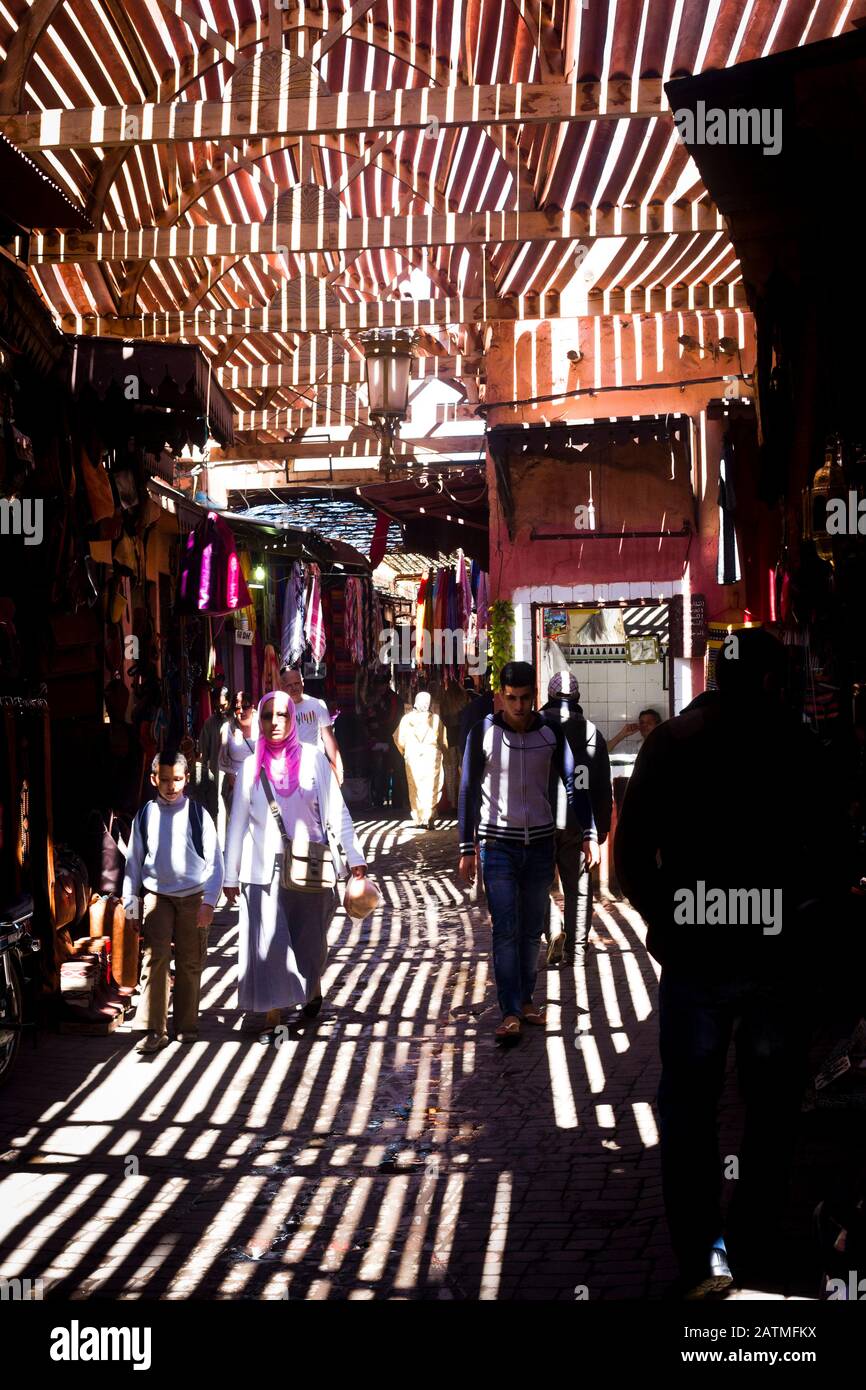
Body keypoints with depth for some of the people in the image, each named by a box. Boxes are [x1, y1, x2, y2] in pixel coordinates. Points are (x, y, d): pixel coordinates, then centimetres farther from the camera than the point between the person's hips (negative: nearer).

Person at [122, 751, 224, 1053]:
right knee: (155, 959, -10)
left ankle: (186, 1026, 17)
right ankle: (154, 1030, -8)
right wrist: (130, 897, 3)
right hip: (157, 895, 1)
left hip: (193, 897, -1)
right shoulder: (146, 815, 2)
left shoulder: (197, 814, -3)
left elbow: (214, 861, -2)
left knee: (189, 963, 4)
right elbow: (134, 858, 9)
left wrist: (209, 901, -8)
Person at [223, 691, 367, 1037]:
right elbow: (238, 822, 8)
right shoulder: (252, 765, 5)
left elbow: (336, 811, 0)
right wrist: (230, 874, 8)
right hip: (264, 868, 1)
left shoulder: (312, 758, 1)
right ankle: (271, 1015, 3)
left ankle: (312, 988, 35)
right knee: (267, 943, -4)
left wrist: (353, 858, -7)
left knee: (309, 941, 8)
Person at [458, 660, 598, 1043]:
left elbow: (573, 784, 6)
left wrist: (588, 834, -3)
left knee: (532, 930, 10)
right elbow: (468, 792, 0)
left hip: (540, 843, 3)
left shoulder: (551, 734, 0)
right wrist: (466, 849, -2)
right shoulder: (483, 733, -5)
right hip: (499, 844, -3)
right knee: (505, 930, -8)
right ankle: (510, 1012, -7)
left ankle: (525, 1000, 22)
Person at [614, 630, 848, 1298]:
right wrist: (799, 906, 11)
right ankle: (755, 1243, 19)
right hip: (783, 957, -1)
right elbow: (832, 853, -5)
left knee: (689, 1103, 11)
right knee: (772, 1104, 14)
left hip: (695, 956, 1)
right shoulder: (800, 745, -7)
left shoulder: (671, 742, -1)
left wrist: (665, 915, 8)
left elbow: (631, 851, -4)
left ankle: (699, 1256, 12)